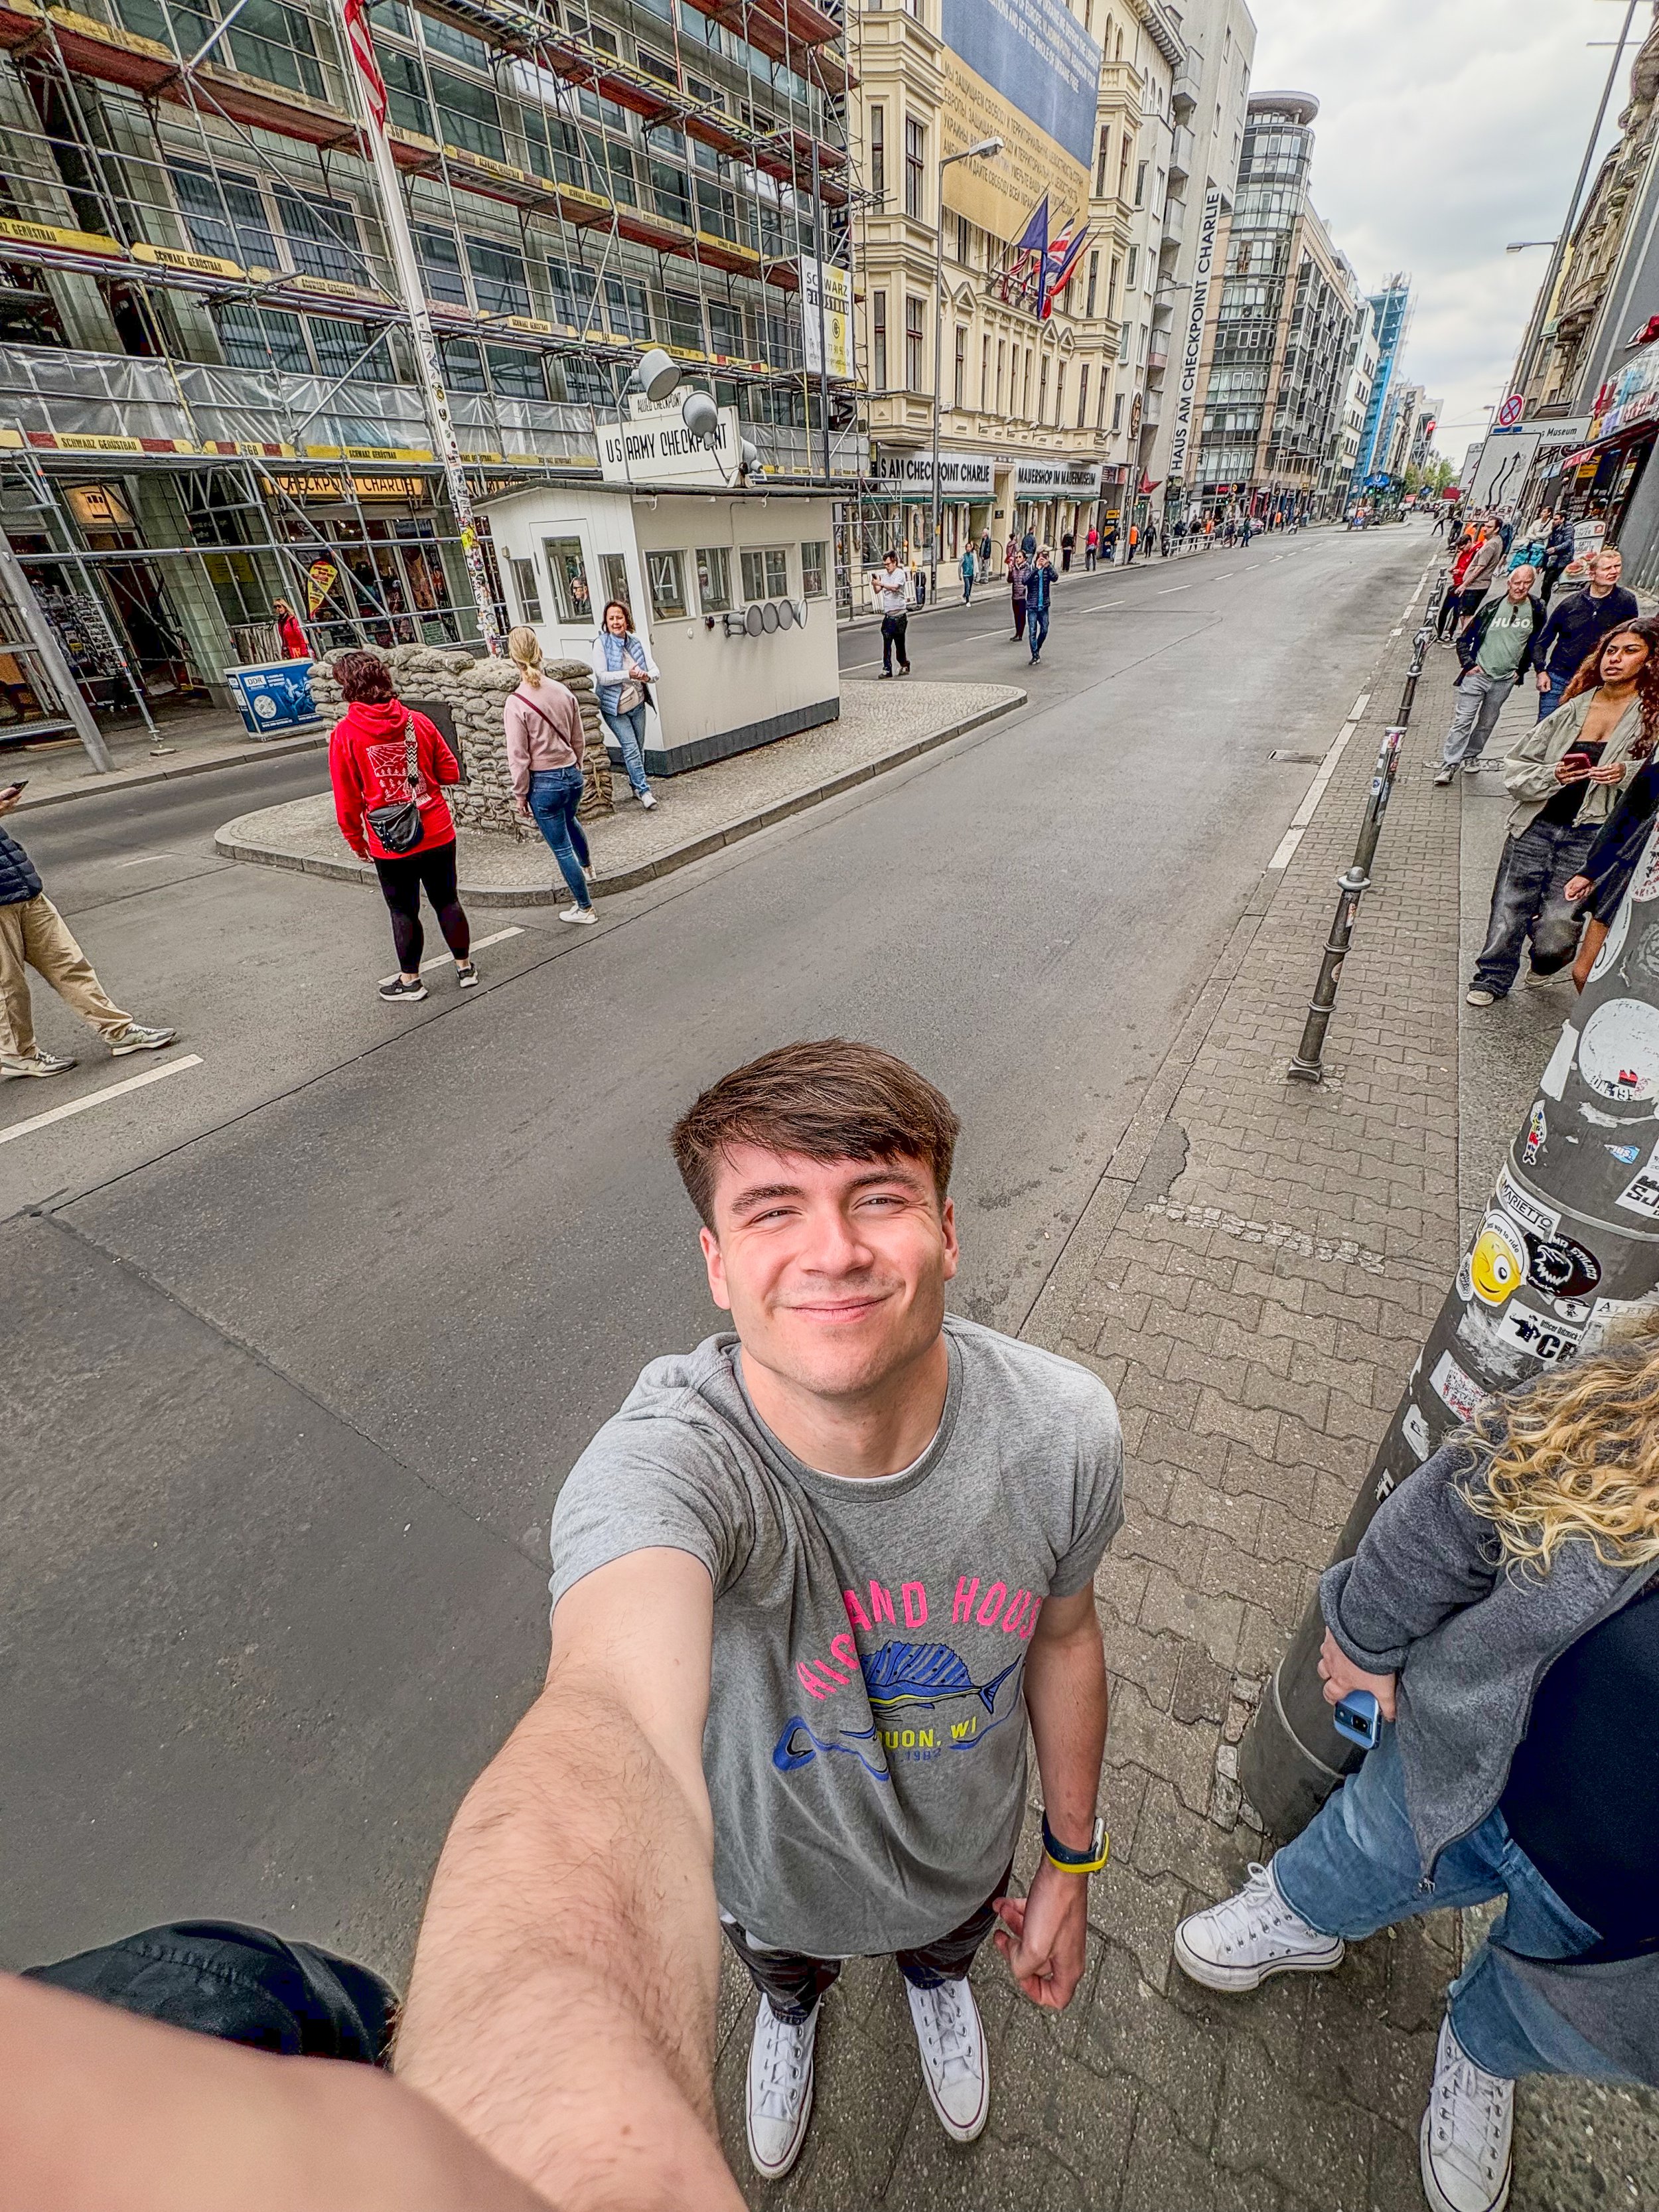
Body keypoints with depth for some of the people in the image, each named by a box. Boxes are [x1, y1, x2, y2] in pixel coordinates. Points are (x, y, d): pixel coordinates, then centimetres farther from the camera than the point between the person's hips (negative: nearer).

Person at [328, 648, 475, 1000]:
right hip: (438, 833, 2)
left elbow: (347, 800, -6)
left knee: (403, 910, 10)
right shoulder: (417, 721, -4)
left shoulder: (344, 734, -9)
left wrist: (356, 841, 8)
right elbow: (451, 772, 2)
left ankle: (410, 980, 23)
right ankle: (465, 967, 25)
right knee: (447, 900, 15)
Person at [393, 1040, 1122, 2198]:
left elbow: (1063, 1635, -11)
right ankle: (794, 2010, 72)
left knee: (946, 1949, 36)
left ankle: (937, 1979, 74)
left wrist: (1072, 1861, 4)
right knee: (784, 1974, 33)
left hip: (965, 1853, 2)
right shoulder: (665, 1464, -42)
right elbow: (607, 1726, -61)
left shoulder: (1063, 1430, -30)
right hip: (772, 1876, -1)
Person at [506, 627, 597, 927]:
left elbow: (519, 757, -15)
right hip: (572, 775, 6)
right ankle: (586, 864, 61)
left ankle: (584, 908, 17)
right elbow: (578, 740, 7)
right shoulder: (564, 691, -4)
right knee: (569, 820, 36)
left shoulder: (516, 703, -18)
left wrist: (520, 796, -4)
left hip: (543, 783, -5)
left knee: (562, 849, 8)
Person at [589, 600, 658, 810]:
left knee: (639, 747, 13)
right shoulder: (601, 644, -10)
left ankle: (635, 784, 31)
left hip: (637, 704, 5)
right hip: (614, 707, -5)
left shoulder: (638, 643, 1)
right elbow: (602, 677, -18)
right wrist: (628, 675, -29)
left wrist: (647, 676, -27)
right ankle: (644, 790, -6)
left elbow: (655, 671, -3)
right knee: (631, 748, -12)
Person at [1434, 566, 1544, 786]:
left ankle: (1472, 755, 26)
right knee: (1463, 719, -8)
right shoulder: (1492, 608, -3)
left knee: (1487, 722, 11)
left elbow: (1536, 644, 15)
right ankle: (1449, 764, -6)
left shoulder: (1536, 611, 3)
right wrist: (1468, 664, -4)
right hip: (1478, 674, -3)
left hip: (1505, 679, 3)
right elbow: (1465, 639, 5)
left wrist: (1521, 670, 8)